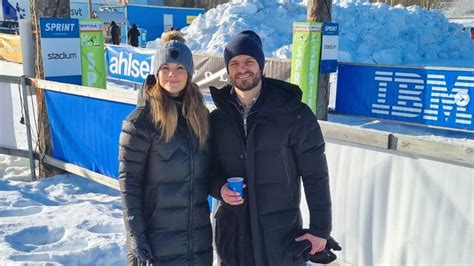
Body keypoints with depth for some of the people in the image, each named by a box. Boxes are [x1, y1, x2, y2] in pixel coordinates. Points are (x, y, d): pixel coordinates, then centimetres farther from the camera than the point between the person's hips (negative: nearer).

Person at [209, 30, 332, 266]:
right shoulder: (217, 119, 3)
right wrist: (219, 188, -11)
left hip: (282, 237, -3)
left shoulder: (294, 114, -7)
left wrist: (320, 228, -5)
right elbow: (208, 169, 11)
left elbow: (315, 176, -5)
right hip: (232, 238, 3)